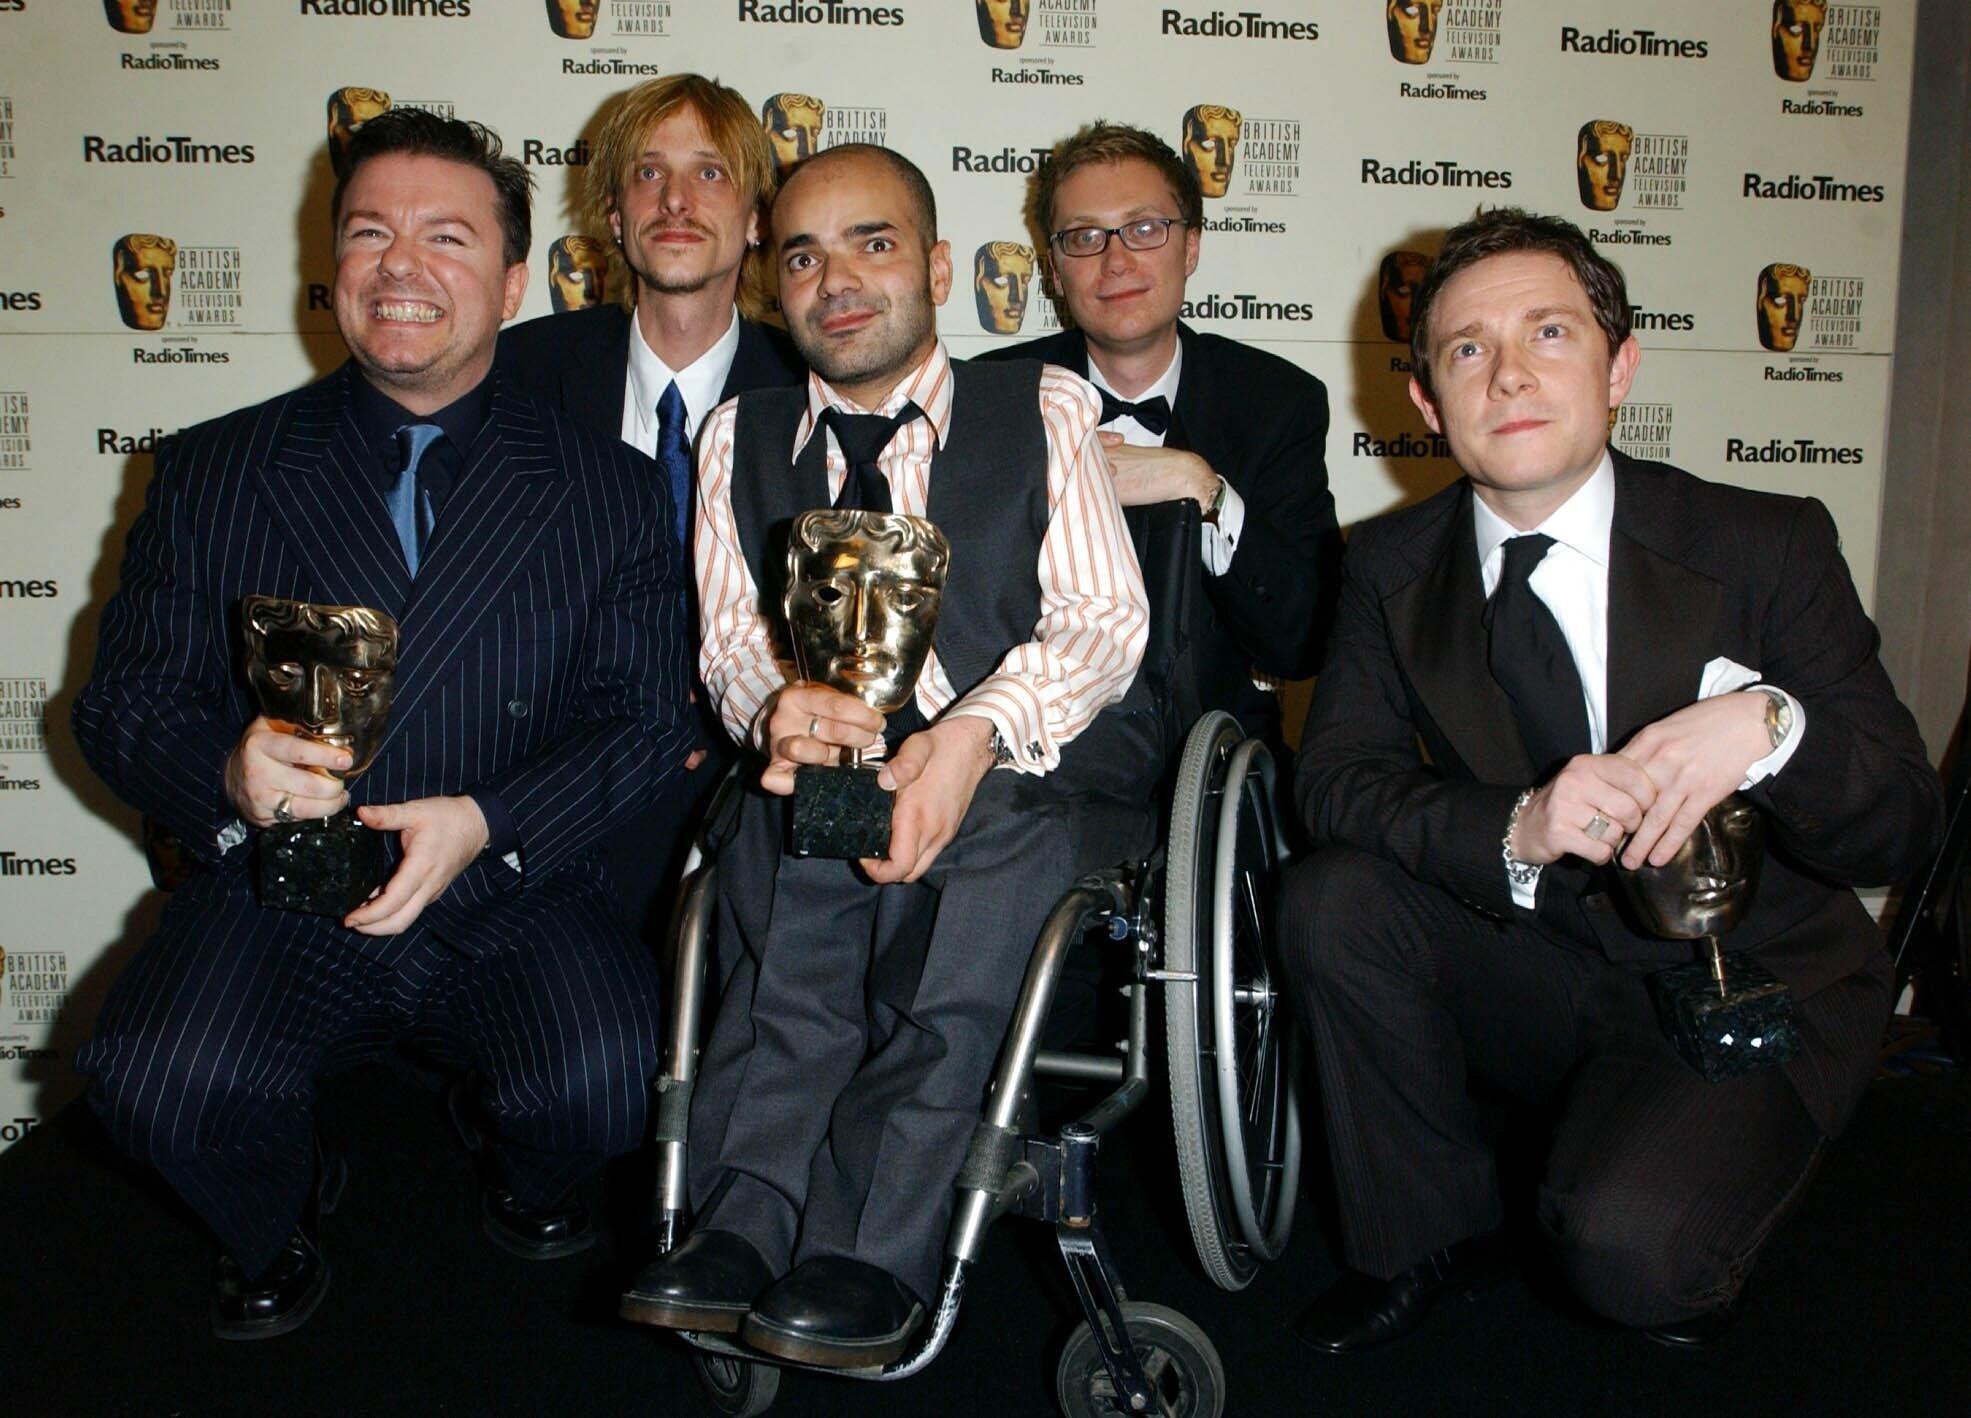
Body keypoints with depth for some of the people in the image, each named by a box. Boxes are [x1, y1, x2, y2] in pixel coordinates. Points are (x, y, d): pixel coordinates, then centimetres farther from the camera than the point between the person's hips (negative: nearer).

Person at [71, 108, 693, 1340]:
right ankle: (278, 1224, 12)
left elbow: (642, 719, -1)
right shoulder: (213, 472, 9)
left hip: (515, 901, 0)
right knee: (158, 1084, -26)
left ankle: (526, 1175, 15)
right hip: (282, 895, 1)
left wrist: (486, 823, -19)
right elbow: (125, 697, 6)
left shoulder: (610, 489, 5)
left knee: (608, 1089, -26)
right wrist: (229, 774, -18)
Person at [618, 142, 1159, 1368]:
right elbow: (730, 633, 4)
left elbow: (1105, 617, -4)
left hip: (1042, 777, -1)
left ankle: (858, 1248, -29)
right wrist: (779, 705, -23)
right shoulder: (743, 439, 16)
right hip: (834, 783, 2)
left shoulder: (1043, 408, 8)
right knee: (791, 813, -32)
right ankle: (755, 1221, -31)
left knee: (979, 844, -34)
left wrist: (975, 734, -24)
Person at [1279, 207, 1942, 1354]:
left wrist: (1771, 726, -36)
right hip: (1534, 966, 4)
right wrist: (1516, 830, -32)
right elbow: (1337, 778, -12)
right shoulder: (1393, 566, -3)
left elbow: (1905, 827, -13)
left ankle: (1676, 1256, 11)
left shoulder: (1769, 547, -12)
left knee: (1628, 1246, -29)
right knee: (1332, 898, -22)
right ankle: (1428, 1239, 1)